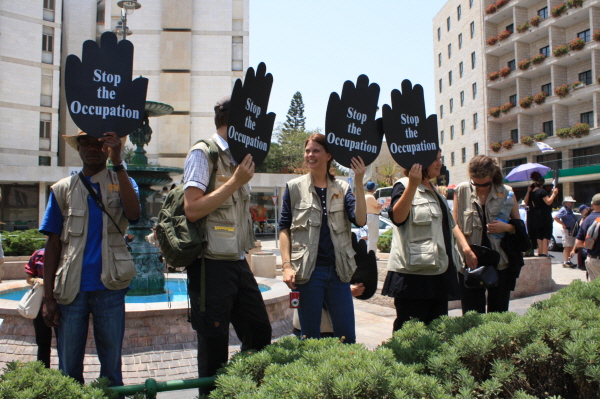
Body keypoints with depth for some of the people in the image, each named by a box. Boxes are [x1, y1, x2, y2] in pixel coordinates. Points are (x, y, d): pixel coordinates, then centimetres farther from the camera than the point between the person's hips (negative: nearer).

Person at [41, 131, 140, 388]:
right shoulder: (63, 189, 10)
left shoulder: (122, 183, 9)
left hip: (109, 287, -1)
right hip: (70, 289, 1)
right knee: (68, 368, 7)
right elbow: (53, 245, 7)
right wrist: (48, 297, 1)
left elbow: (133, 213, -15)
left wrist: (117, 163, -18)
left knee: (111, 367, 6)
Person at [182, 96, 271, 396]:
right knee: (215, 348, 3)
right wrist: (235, 182, -19)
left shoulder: (239, 157, 14)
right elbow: (192, 209, -20)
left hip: (238, 263, 8)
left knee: (260, 332, 13)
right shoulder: (203, 153, -9)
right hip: (212, 266, -8)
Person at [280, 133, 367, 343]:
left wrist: (359, 183, -13)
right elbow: (284, 227, 2)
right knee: (310, 336, 6)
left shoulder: (342, 188, 7)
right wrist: (286, 265, -8)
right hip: (307, 270, -2)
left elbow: (360, 220, -7)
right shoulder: (294, 187, 2)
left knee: (348, 336, 8)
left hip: (338, 270, 2)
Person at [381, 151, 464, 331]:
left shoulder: (434, 190, 20)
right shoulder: (403, 185, -7)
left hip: (438, 271, 9)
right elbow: (397, 217, -27)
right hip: (414, 272, -9)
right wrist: (412, 185, -34)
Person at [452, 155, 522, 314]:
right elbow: (455, 223, 1)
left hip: (500, 263, 1)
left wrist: (506, 227, -11)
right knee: (472, 315, 1)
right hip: (470, 262, 0)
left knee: (498, 313, 6)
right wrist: (466, 248, -14)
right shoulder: (462, 190, 2)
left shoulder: (506, 192, 3)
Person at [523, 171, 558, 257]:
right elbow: (548, 202, -18)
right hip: (544, 216, -8)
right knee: (546, 234, -5)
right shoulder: (542, 191, -15)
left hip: (536, 217, 8)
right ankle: (544, 252, -9)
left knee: (539, 234, 11)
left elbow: (526, 201, 16)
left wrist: (528, 192, 13)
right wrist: (554, 194, -10)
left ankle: (540, 251, 13)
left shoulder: (531, 192, 7)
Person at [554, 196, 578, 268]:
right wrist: (563, 225, -18)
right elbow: (555, 218, -22)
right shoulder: (564, 210, -11)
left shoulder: (570, 210, 17)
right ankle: (565, 262, -7)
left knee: (570, 247, 12)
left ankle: (568, 261, 19)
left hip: (572, 230, 9)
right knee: (567, 247, -8)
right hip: (567, 230, -9)